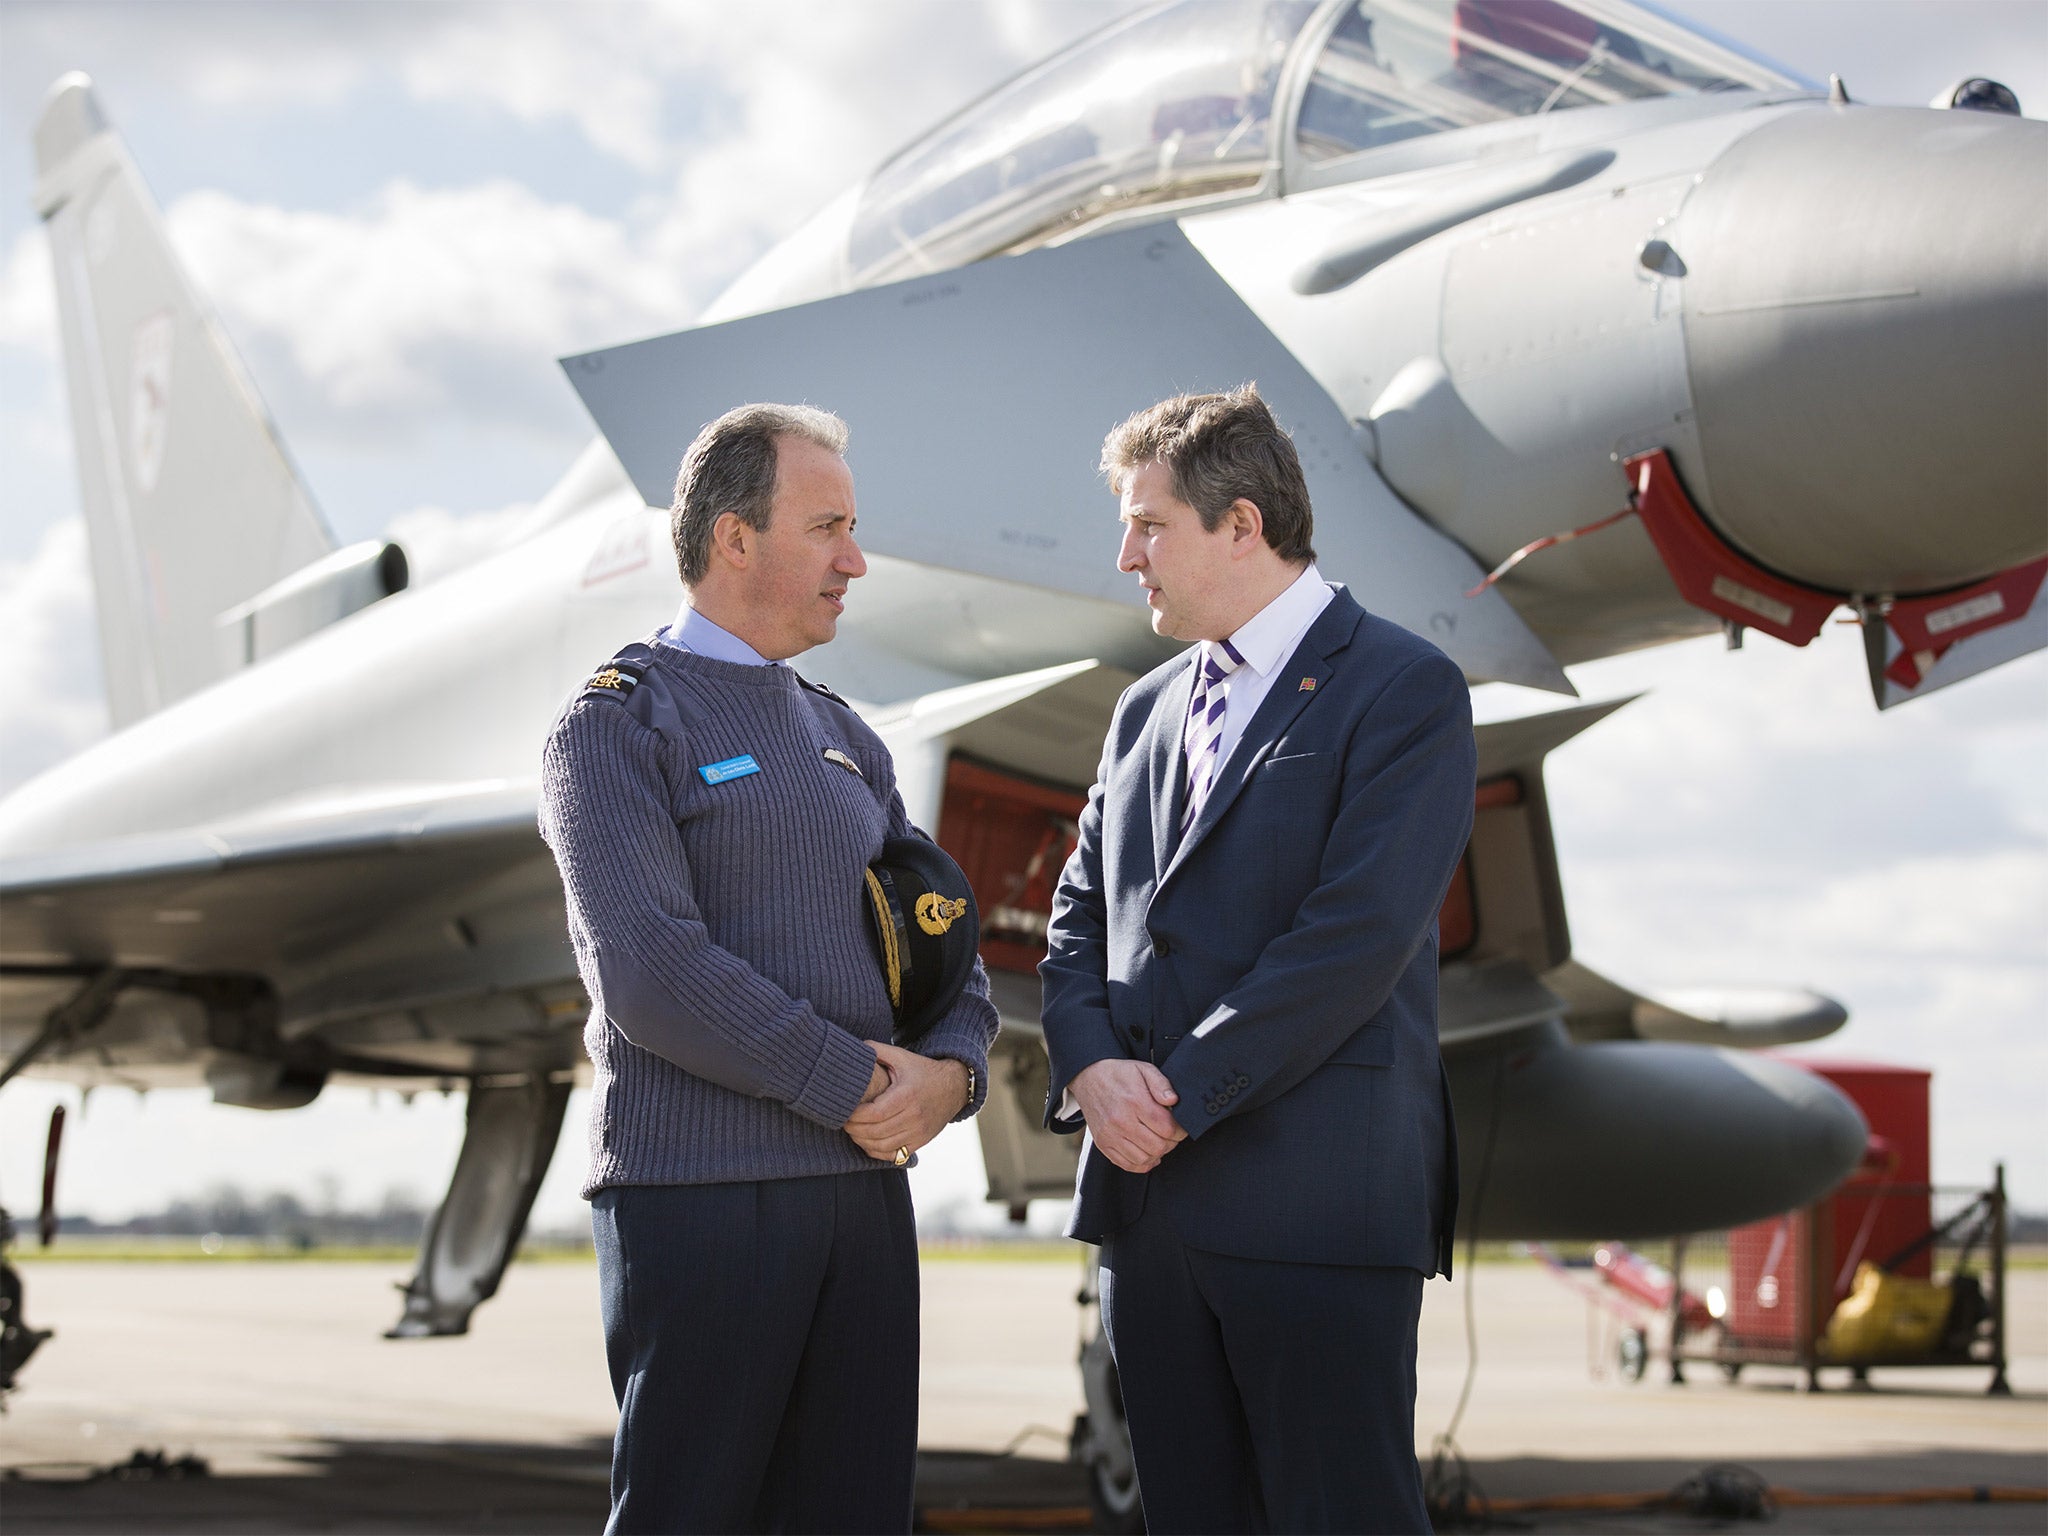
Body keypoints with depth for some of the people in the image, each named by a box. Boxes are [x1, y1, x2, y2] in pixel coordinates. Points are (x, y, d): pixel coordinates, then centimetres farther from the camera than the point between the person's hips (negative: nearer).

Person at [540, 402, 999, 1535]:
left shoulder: (845, 740, 20)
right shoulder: (616, 725, -2)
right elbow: (649, 973, -15)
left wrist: (950, 1070, -5)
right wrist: (857, 1082, -12)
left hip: (865, 1188, 7)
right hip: (698, 1190, -6)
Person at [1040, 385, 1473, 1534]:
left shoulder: (1403, 689, -4)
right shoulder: (1147, 711, 20)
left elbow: (1358, 934, -14)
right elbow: (1079, 920, 16)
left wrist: (1178, 1094, -14)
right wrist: (1093, 1068, -4)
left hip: (1317, 1206, -7)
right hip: (1151, 1201, 7)